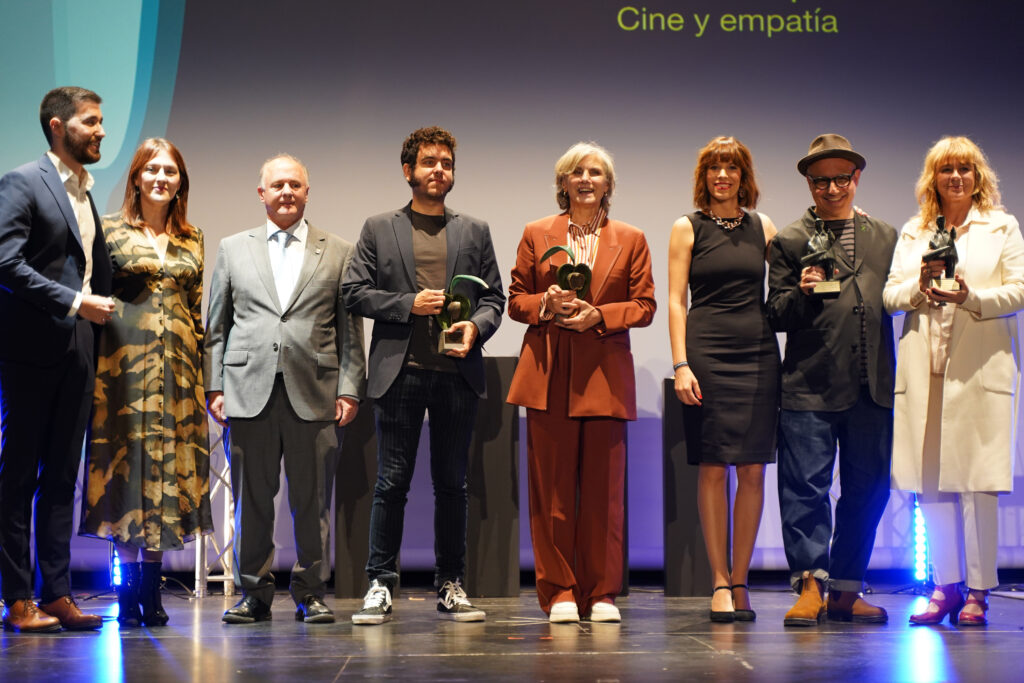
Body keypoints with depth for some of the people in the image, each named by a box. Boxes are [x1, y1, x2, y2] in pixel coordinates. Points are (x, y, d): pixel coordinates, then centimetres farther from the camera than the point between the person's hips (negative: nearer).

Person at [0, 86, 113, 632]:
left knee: (61, 478, 8)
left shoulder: (86, 194, 19)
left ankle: (56, 594, 12)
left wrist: (100, 311, 6)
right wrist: (75, 302, -17)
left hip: (77, 355, 7)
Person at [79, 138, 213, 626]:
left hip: (178, 366, 3)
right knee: (127, 465, -3)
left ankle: (152, 590, 10)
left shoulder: (192, 239, 13)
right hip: (126, 363, -3)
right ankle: (129, 591, 4)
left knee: (169, 470, 3)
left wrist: (204, 374, 10)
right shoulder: (111, 230, 3)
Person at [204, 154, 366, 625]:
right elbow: (216, 327, 12)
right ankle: (254, 592, 15)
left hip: (314, 394, -1)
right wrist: (214, 387, 3)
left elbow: (350, 330, 8)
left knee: (313, 501, 3)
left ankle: (310, 593, 14)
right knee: (251, 499, 4)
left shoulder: (338, 253, 11)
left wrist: (349, 390, -1)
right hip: (249, 391, 1)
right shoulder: (232, 249, 14)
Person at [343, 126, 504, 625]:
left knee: (452, 484, 7)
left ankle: (450, 587, 15)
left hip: (458, 373, 2)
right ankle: (380, 587, 6)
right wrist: (408, 304, -9)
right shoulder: (379, 229, 9)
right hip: (401, 371, -2)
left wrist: (476, 326, -9)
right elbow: (354, 293, 4)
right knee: (392, 483, -1)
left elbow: (494, 296, 11)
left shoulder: (474, 232, 14)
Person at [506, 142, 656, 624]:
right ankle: (559, 592, 8)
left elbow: (645, 306, 6)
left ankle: (601, 592, 11)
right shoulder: (536, 235, 11)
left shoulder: (631, 240, 10)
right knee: (552, 490, 0)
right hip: (548, 375, 0)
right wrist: (546, 305, -10)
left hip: (605, 374, 0)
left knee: (604, 489, 1)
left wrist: (598, 315, -10)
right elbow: (516, 299, 11)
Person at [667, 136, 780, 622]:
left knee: (752, 469, 1)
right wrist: (680, 364, -9)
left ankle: (739, 580, 10)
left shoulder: (762, 227, 13)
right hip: (707, 352, -3)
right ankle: (719, 582, 4)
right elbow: (675, 300, 1)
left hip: (758, 352, 3)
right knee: (713, 469, -3)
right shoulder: (688, 228, 6)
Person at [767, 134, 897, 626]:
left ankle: (846, 591, 17)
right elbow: (776, 316, 1)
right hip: (811, 387, -3)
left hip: (872, 389, 4)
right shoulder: (789, 242, 5)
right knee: (805, 487, -7)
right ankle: (810, 586, -3)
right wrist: (802, 292, -16)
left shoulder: (886, 237, 16)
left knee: (867, 490, 8)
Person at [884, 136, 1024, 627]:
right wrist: (919, 287, -8)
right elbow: (889, 296, 12)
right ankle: (946, 586, 10)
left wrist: (969, 296, -14)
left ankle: (979, 590, 1)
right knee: (929, 484, 0)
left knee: (978, 483, -7)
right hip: (923, 370, 3)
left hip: (980, 366, -3)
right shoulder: (911, 233, 18)